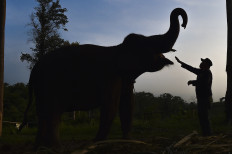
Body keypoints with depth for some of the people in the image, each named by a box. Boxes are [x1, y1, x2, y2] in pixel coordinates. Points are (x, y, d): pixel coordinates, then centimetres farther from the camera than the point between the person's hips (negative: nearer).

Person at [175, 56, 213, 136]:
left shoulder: (207, 73, -12)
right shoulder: (202, 72, 16)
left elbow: (203, 82, -27)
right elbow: (191, 69, 24)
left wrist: (192, 82, -13)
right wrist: (180, 62, 26)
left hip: (205, 99, -10)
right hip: (201, 98, 10)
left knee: (203, 117, -11)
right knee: (202, 117, 11)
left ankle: (207, 134, -8)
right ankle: (205, 134, 16)